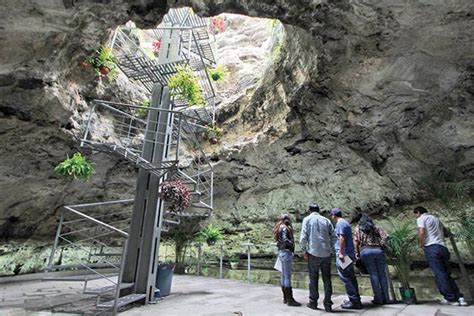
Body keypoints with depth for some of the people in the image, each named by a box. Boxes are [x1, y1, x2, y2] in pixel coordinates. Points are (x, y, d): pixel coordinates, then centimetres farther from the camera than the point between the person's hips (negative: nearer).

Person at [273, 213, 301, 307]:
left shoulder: (279, 228, 15)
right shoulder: (284, 228, -12)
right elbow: (285, 239, -23)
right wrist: (292, 244, -9)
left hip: (281, 252, 10)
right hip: (286, 252, -9)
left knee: (284, 276, 12)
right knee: (287, 276, -5)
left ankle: (285, 298, 20)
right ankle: (290, 300, 0)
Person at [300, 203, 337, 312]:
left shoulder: (307, 219, 0)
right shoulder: (326, 220, 8)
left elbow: (303, 237, -8)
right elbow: (334, 236, 5)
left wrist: (304, 250, 2)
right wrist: (330, 248, 14)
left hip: (313, 253, -2)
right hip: (326, 254, 3)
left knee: (313, 278, 10)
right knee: (327, 279, 10)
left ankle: (313, 302, 18)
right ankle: (328, 304, 12)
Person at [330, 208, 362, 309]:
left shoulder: (340, 223, -11)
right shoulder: (345, 222, 18)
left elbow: (342, 238, -20)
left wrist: (341, 253, -21)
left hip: (343, 254, -10)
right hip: (349, 254, 10)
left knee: (345, 278, -5)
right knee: (351, 277, 15)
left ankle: (354, 301, -1)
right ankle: (356, 299, 22)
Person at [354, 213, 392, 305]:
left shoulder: (358, 228, 13)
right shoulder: (376, 227, 17)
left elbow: (356, 241, 3)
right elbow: (385, 237, 2)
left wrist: (357, 252, 7)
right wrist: (380, 245, 10)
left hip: (366, 251, -2)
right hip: (378, 250, 2)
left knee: (373, 274, 4)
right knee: (382, 274, 10)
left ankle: (379, 299, 8)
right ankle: (386, 298, 16)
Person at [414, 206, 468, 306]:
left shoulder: (421, 219, 0)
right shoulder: (436, 218, 24)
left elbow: (421, 232, -16)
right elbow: (446, 232, 34)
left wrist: (421, 244, -2)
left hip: (432, 248, -8)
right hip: (443, 248, 8)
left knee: (439, 274, -5)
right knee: (446, 274, 12)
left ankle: (451, 299, -5)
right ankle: (459, 297, 5)